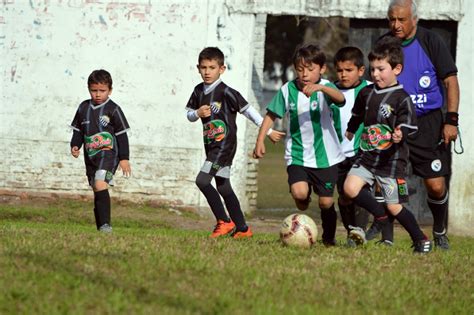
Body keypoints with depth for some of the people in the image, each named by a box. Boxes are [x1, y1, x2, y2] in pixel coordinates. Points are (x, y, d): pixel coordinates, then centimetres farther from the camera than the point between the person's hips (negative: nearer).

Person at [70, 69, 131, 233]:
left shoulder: (113, 109, -5)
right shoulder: (84, 108, 9)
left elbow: (122, 135, -2)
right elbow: (78, 131, 18)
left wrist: (124, 158, -4)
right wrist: (75, 146, 0)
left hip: (108, 153, -6)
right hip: (90, 156, 6)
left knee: (100, 184, -25)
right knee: (97, 191, 10)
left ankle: (105, 224, -28)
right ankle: (100, 227, 17)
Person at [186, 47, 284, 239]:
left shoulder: (226, 92, -14)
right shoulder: (199, 91, 7)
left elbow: (248, 111, -11)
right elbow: (189, 115, 17)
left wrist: (268, 131, -10)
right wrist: (198, 113, -7)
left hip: (225, 145, -8)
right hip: (211, 146, 8)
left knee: (202, 180, -18)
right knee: (223, 188, 11)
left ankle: (224, 222, -8)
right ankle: (242, 229, 19)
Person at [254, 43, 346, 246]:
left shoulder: (325, 87, -9)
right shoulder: (288, 90, -2)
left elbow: (340, 99, -31)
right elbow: (271, 115, 9)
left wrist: (320, 87, -49)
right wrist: (260, 141, 3)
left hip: (326, 155, -1)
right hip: (297, 155, 1)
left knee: (326, 201, 3)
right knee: (299, 193, -22)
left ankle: (329, 238, 31)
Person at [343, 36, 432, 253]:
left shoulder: (401, 99, -10)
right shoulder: (366, 93, 8)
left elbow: (408, 126, -14)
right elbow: (357, 116, 26)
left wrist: (400, 134, -35)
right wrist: (349, 132, 40)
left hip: (392, 160, -5)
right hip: (367, 157, 5)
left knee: (394, 207, -3)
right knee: (350, 187, -16)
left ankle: (420, 240, 18)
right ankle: (380, 218, 6)